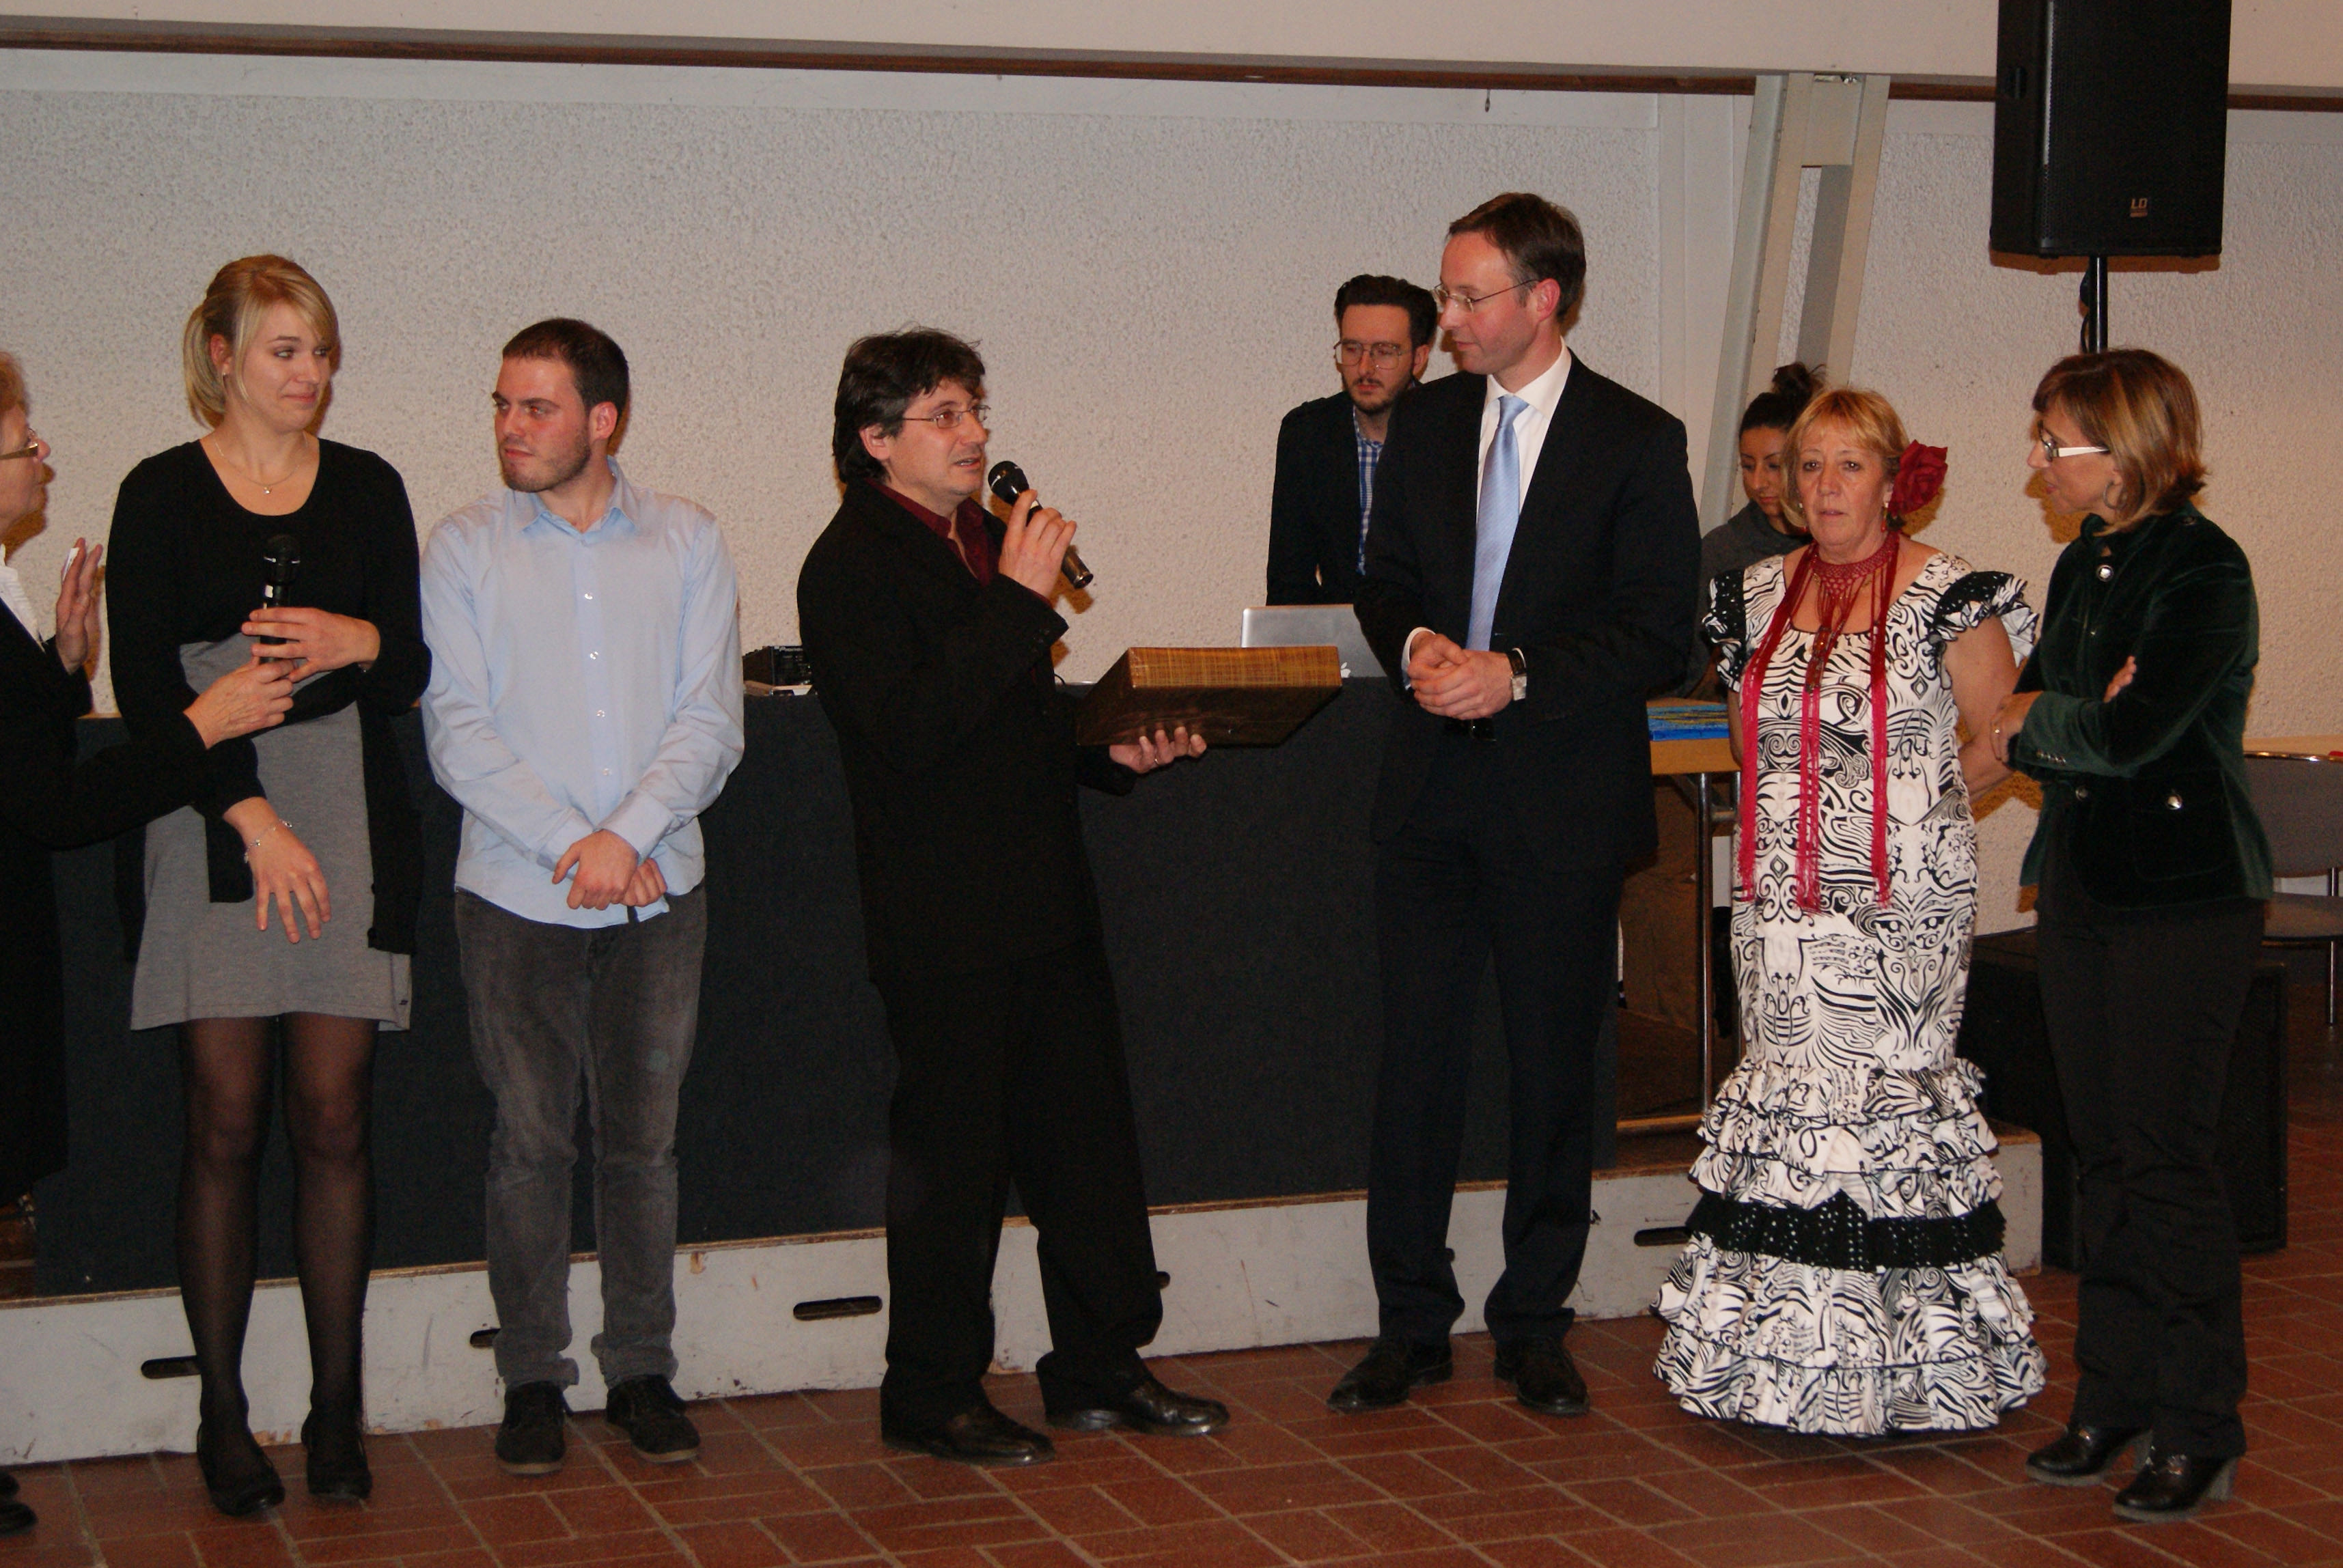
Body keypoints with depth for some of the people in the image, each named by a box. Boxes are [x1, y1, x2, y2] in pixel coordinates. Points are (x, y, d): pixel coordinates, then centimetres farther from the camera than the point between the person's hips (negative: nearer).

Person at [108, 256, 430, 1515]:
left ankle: (336, 1409, 8)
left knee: (334, 1121, 1)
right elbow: (144, 689, -1)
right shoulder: (162, 495, 3)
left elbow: (411, 674, 11)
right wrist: (249, 815, -10)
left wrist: (360, 642, -11)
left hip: (348, 828, 2)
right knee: (226, 1127, -3)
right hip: (213, 832, -2)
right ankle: (222, 1412, 6)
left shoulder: (367, 489, 11)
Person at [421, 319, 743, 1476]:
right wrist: (569, 842, -14)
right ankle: (532, 1381, 13)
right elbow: (457, 730, -5)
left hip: (658, 890, 1)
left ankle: (641, 1371, 18)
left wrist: (629, 834, -14)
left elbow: (711, 721, -1)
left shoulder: (686, 542, 4)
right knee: (530, 1141, 2)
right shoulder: (465, 547, 1)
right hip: (516, 891, -1)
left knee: (643, 1139, 7)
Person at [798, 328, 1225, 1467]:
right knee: (951, 1160, 0)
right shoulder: (853, 564, -11)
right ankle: (931, 1397, 13)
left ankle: (1101, 1369, 24)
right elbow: (910, 725, -23)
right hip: (944, 924, -8)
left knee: (1089, 1141, 12)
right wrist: (1019, 600, -23)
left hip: (1046, 903, 9)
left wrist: (1115, 750, 7)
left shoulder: (984, 543, 16)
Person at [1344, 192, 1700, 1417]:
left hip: (1563, 801, -3)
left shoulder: (1637, 441, -4)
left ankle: (1535, 1326, 18)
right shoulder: (1426, 424, 10)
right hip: (1431, 795, 3)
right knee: (1416, 1056, 3)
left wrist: (1516, 675, -18)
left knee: (1553, 1064, 6)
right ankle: (1410, 1324, 13)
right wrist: (1415, 646, -6)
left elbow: (1656, 635, -7)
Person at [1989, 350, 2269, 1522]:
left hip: (2183, 897, -8)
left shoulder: (2203, 571, -13)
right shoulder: (2083, 566, 13)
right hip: (2084, 886, 8)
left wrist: (2034, 720, -4)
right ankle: (2113, 1400, 20)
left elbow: (2130, 734, -22)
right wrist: (2068, 722, -10)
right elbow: (2019, 721, 11)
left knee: (2167, 1159, -5)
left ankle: (2200, 1432, 4)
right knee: (2102, 1152, 11)